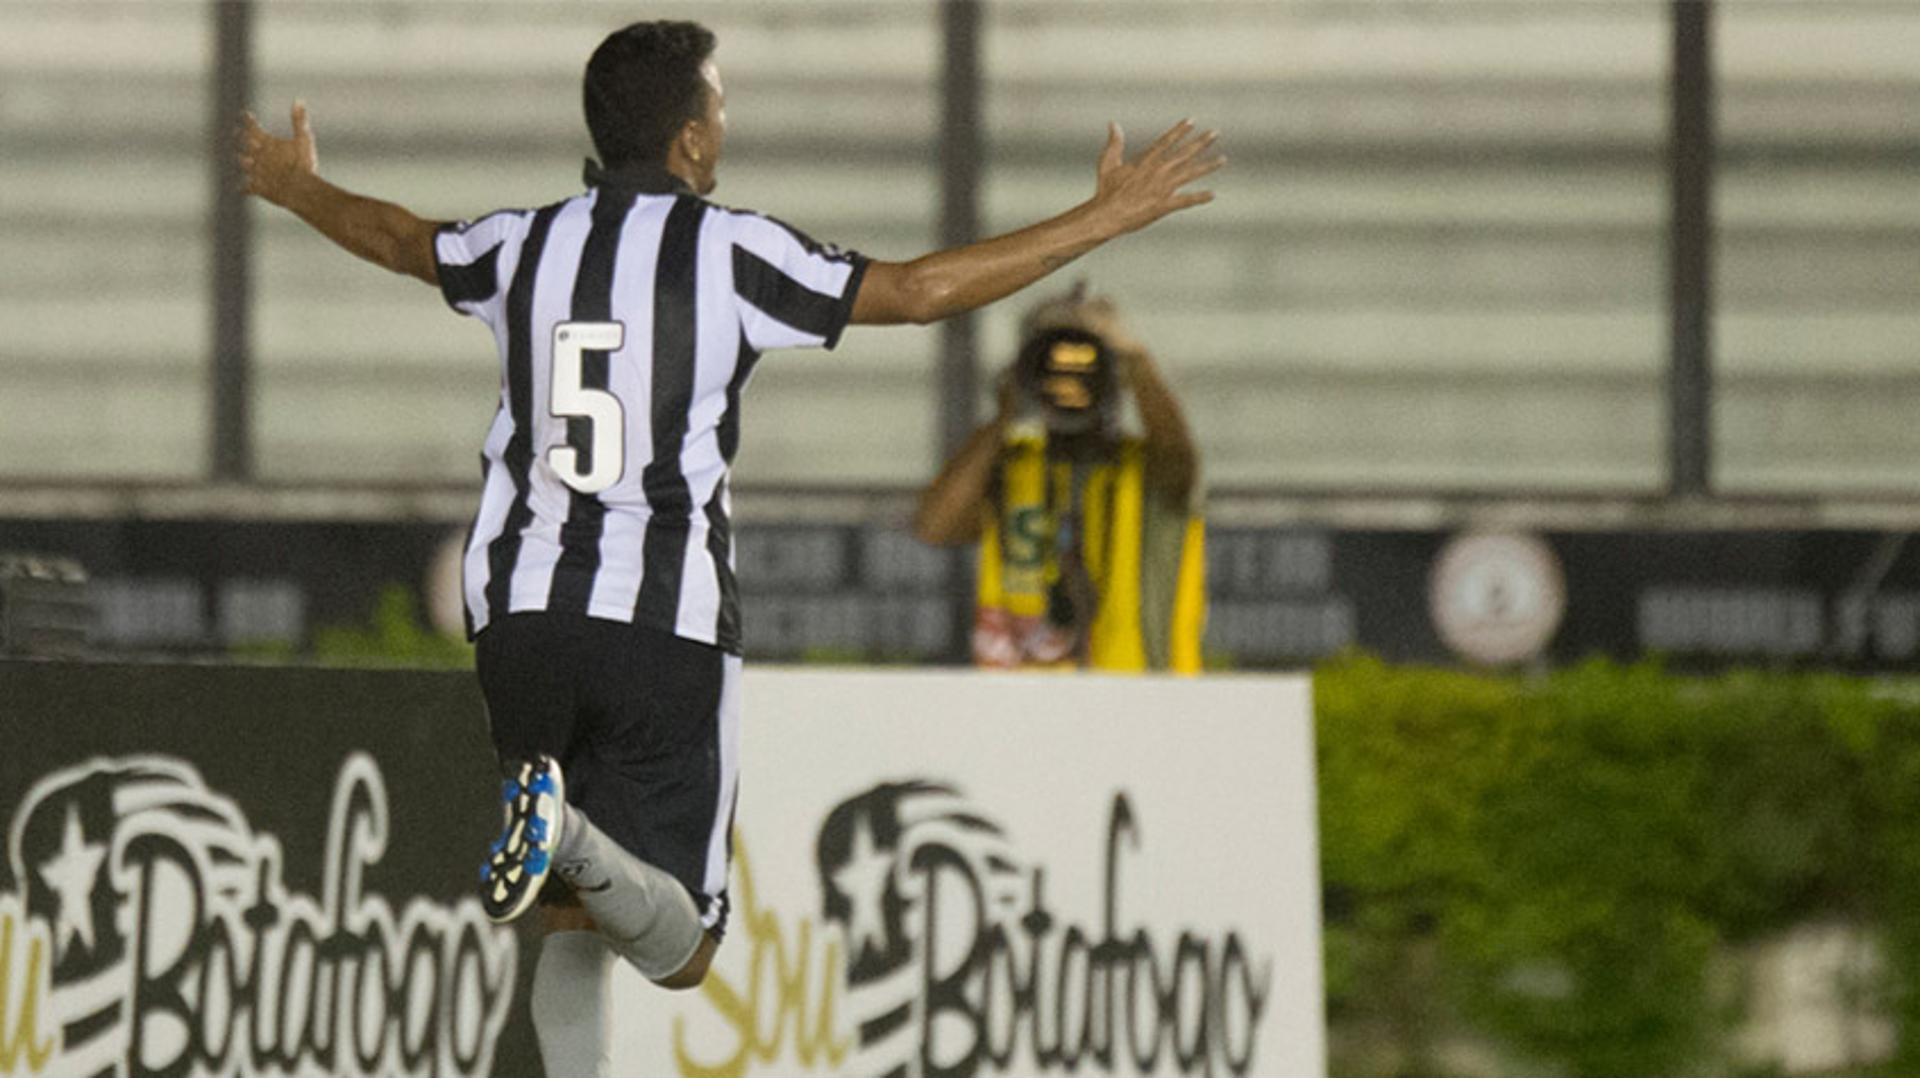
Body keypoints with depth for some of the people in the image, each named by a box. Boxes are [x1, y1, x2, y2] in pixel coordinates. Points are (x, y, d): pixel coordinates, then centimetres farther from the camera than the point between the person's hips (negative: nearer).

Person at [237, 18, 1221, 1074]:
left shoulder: (522, 246, 9)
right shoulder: (730, 251, -4)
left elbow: (398, 238, 30)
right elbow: (919, 291, -5)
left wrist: (296, 189, 53)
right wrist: (1107, 216, 3)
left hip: (520, 619, 4)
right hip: (665, 627, -4)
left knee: (574, 927, 16)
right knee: (678, 948, -4)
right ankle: (574, 834, -33)